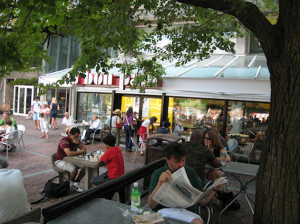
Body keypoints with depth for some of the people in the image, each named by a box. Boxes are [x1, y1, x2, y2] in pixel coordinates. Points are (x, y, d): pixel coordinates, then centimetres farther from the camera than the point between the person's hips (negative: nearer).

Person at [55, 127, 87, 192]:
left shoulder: (77, 140, -1)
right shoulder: (64, 141, -26)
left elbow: (84, 149, -6)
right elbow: (69, 153, -41)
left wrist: (78, 143, -25)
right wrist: (81, 152, -26)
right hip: (61, 161, -7)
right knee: (74, 169, -32)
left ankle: (76, 183, 1)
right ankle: (72, 184, -2)